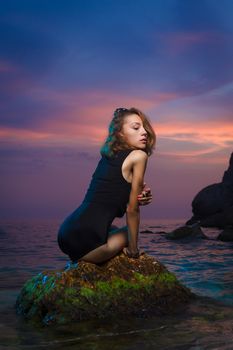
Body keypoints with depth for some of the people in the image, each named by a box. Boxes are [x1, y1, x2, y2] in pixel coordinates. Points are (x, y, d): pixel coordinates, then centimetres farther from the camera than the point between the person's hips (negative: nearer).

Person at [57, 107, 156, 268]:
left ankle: (78, 261, 18)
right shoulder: (138, 156, -5)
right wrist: (133, 249, 6)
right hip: (83, 239, -8)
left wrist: (139, 199, 1)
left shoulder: (108, 156, 16)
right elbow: (132, 210, -4)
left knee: (115, 231, 35)